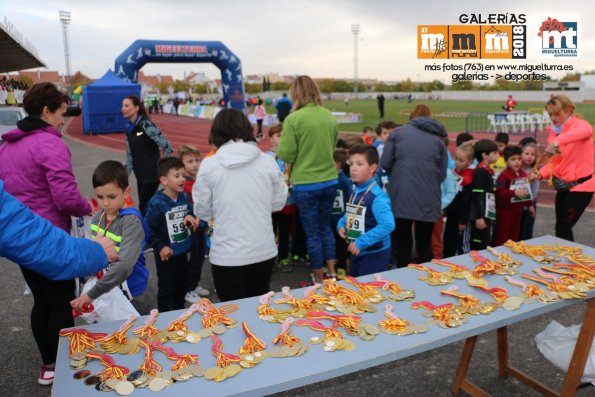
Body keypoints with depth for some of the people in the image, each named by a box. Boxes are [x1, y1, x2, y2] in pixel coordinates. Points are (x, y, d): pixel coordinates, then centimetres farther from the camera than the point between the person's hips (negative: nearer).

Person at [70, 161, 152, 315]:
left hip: (130, 296, -6)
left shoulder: (132, 222, -22)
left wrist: (91, 295, -32)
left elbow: (124, 266, -32)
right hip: (105, 292, 6)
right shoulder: (97, 218, -1)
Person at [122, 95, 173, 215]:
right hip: (140, 175, 7)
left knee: (144, 207, -6)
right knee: (144, 206, 11)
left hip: (152, 173, -7)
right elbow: (130, 155, 15)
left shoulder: (146, 125, -13)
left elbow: (167, 146, -16)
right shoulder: (129, 128, 10)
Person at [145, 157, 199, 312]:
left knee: (182, 284, 21)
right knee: (166, 288, 8)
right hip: (166, 254, -6)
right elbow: (149, 228, -17)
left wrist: (190, 218, -13)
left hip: (183, 251, 6)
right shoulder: (156, 203, -20)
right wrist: (160, 247, -18)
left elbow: (190, 214, 10)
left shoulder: (184, 197, -3)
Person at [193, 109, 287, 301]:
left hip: (227, 256, -2)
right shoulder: (268, 161, -4)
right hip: (264, 251, 3)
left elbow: (203, 211, -1)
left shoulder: (209, 165, -9)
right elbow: (279, 202, 5)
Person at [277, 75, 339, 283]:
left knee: (312, 232, 8)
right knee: (326, 227, 20)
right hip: (330, 181, 5)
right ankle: (332, 272, 26)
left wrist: (281, 147, 7)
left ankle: (319, 278, 20)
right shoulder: (330, 117, 3)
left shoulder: (293, 119, -15)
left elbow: (285, 155, -12)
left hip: (306, 184, -5)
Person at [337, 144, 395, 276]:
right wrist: (341, 225, -3)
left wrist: (361, 242, -31)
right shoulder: (355, 191, 3)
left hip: (374, 254, -9)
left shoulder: (377, 196, -24)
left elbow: (388, 225, -33)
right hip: (357, 251, 9)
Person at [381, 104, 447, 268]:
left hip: (401, 197, -1)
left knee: (403, 242, 11)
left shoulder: (398, 132, 10)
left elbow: (385, 164, 2)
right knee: (425, 243, 16)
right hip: (428, 199, 1)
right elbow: (442, 174, 8)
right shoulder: (438, 139, 14)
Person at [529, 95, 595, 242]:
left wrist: (557, 142, -52)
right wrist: (540, 174, -14)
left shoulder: (579, 124, -12)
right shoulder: (554, 131, 7)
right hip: (563, 186, 7)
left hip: (580, 186, -7)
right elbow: (554, 162, 6)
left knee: (563, 228, -5)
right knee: (562, 227, 13)